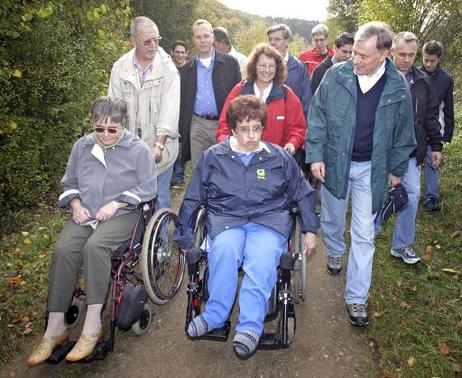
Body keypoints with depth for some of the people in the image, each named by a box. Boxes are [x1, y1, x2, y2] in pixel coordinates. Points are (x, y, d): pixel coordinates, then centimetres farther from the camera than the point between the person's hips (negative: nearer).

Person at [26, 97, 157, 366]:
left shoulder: (138, 149, -3)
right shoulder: (82, 146, 12)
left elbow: (147, 188, -3)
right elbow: (69, 183, 20)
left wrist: (115, 204, -12)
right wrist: (75, 205, 0)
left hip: (121, 214, -4)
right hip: (84, 215, 4)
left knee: (95, 247, -33)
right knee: (63, 250, -23)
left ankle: (92, 327, -24)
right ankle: (55, 329, -13)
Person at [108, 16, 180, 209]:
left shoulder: (168, 68, -6)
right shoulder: (120, 67, 1)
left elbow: (169, 109, -12)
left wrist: (159, 145, -19)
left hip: (160, 145, -2)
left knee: (160, 198, 8)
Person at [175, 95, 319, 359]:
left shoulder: (280, 157, 12)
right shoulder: (213, 156, 10)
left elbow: (303, 194, 20)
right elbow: (192, 199, 14)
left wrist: (310, 230, 13)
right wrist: (185, 237, 13)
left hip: (270, 219, 0)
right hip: (226, 218, 0)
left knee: (263, 254, -32)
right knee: (224, 248, -33)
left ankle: (251, 325, -24)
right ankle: (215, 315, -18)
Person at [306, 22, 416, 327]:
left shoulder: (398, 86, -6)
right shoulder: (335, 75, -9)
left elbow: (403, 132, 5)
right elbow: (317, 118, -3)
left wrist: (397, 168, 8)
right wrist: (315, 155, -9)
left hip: (372, 169, 0)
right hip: (334, 162, 0)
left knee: (364, 235, 2)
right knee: (332, 219, 19)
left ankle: (357, 298, 14)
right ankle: (335, 252, 52)